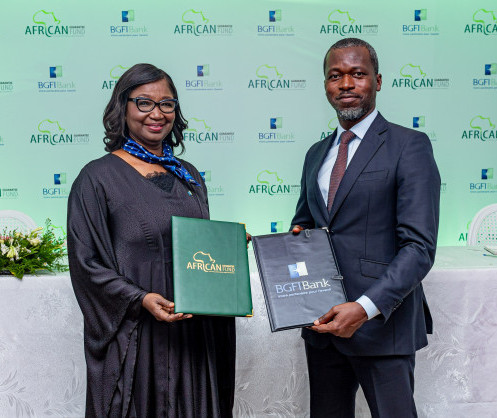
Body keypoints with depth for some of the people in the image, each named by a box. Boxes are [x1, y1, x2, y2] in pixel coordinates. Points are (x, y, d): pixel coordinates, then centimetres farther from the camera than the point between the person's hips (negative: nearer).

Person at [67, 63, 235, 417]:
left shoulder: (188, 175, 11)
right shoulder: (98, 178, -5)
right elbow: (86, 262, -9)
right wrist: (140, 299, -20)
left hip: (193, 333, 5)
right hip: (135, 339, -5)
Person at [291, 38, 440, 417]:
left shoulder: (409, 146, -7)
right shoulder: (317, 154, 14)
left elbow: (419, 247, -15)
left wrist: (366, 308, -25)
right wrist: (297, 235, 1)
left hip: (382, 321, -6)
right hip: (321, 321, 6)